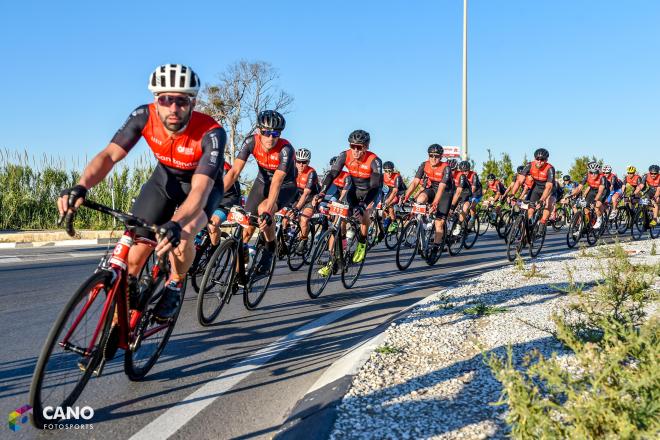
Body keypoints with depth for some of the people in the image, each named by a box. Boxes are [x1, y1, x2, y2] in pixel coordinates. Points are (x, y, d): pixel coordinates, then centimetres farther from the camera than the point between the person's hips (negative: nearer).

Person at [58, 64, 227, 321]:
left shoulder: (211, 133, -36)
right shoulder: (144, 117, -25)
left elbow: (200, 189, -44)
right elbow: (109, 155, -30)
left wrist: (176, 225, -62)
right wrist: (81, 187, -49)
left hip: (203, 184, -3)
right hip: (164, 178, 3)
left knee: (182, 235, -31)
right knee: (137, 248, -9)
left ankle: (175, 286, -1)